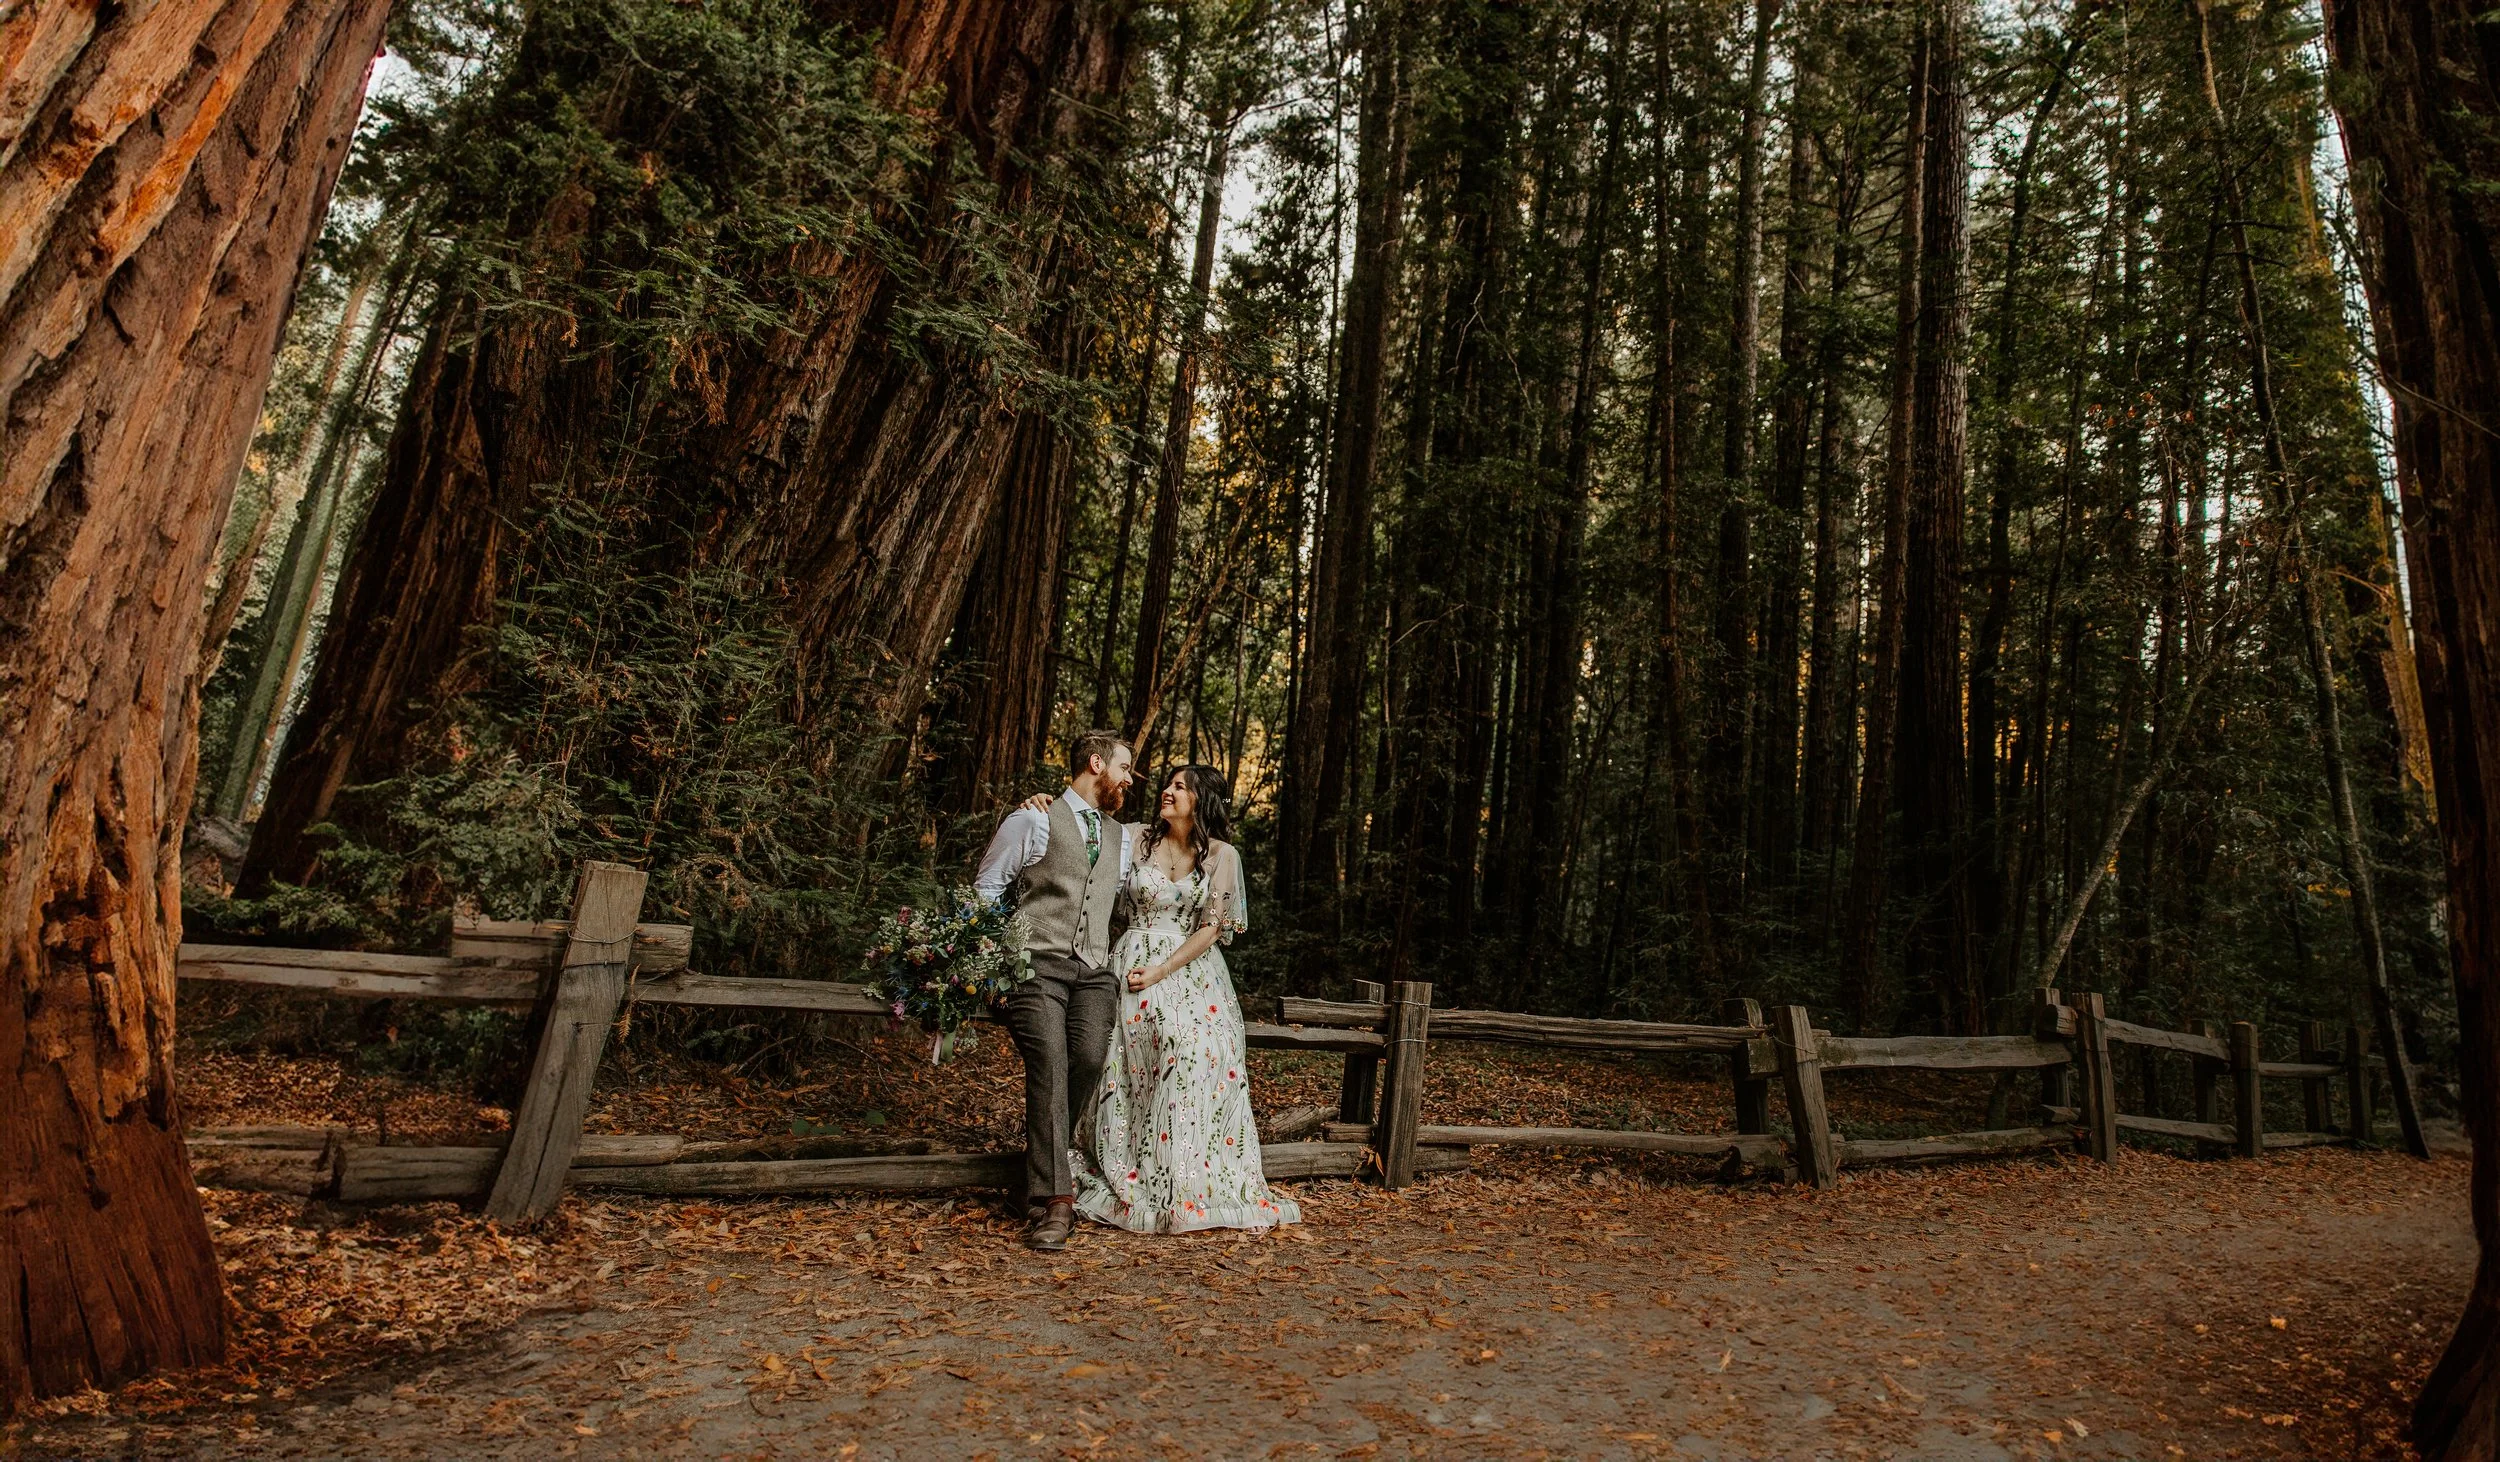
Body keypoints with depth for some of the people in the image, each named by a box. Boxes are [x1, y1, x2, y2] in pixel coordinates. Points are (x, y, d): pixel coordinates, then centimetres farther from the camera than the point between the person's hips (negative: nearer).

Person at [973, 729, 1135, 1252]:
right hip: (1038, 966, -4)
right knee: (1049, 1067, -19)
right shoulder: (1032, 821, 4)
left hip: (1095, 972, 4)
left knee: (1089, 1061, -17)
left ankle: (1044, 1166, 3)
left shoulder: (1123, 837, 22)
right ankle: (1056, 1199, -13)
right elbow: (985, 888, 5)